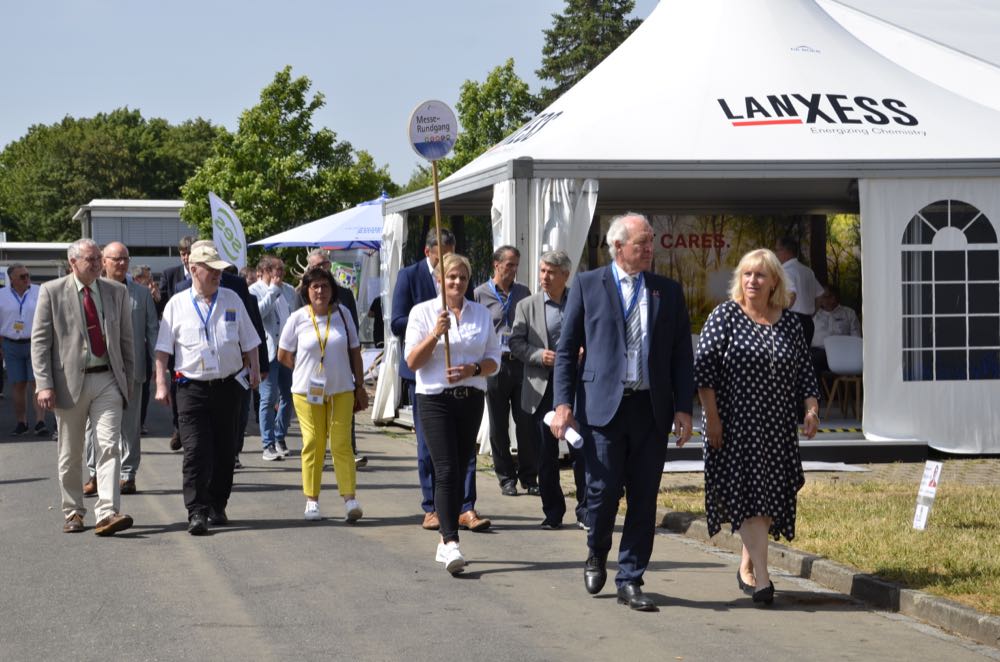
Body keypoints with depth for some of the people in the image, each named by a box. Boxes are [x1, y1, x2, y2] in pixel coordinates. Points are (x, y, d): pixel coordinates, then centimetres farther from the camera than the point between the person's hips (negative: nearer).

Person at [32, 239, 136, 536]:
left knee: (109, 446, -12)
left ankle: (107, 513, -18)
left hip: (107, 380, 1)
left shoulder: (116, 291, 8)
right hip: (69, 381, -1)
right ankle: (73, 513, 22)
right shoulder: (52, 291, -1)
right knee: (70, 454, 8)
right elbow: (40, 340, -3)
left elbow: (126, 339, 14)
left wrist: (128, 379, 10)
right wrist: (44, 384, -11)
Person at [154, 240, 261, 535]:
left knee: (224, 451, 8)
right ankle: (197, 513, -12)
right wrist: (161, 383, -3)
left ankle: (217, 507, 20)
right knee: (196, 451, -11)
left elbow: (249, 342, 16)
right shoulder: (177, 305, 2)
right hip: (192, 387, -3)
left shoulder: (232, 300, 9)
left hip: (228, 386, 3)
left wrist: (254, 370, 6)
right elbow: (163, 348, 3)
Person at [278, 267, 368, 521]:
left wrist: (360, 387, 8)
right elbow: (283, 355, 8)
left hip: (341, 390, 1)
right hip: (307, 392, -1)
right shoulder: (298, 318, -3)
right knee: (313, 443, 2)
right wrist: (305, 371, 7)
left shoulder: (342, 313, 1)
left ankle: (350, 498, -5)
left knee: (342, 443, -4)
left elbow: (355, 352, 8)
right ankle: (312, 500, 9)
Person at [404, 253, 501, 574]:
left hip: (471, 399, 4)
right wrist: (435, 334, -18)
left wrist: (473, 369, -9)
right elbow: (412, 361, -4)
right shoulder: (423, 312, 2)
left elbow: (494, 360, 12)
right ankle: (451, 542, -22)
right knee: (446, 471, -15)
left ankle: (445, 542, 15)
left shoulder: (481, 314, 11)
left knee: (460, 471, 7)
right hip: (435, 399, -4)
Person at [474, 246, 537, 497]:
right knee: (499, 426, 4)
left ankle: (529, 477, 8)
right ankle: (506, 478, 13)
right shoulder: (480, 294, 2)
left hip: (521, 363, 2)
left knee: (526, 423, -1)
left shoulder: (523, 293, 12)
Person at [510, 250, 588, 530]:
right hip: (542, 388, 1)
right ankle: (553, 513, 14)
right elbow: (516, 343, 1)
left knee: (582, 450, -2)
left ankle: (585, 512, 5)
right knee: (546, 456, 5)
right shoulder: (527, 305, 6)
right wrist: (540, 355, -15)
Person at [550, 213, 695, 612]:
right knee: (604, 489, -5)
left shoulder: (668, 291, 12)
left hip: (652, 408, 3)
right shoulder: (588, 286, 5)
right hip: (603, 405, -2)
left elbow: (681, 355, 11)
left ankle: (630, 582, 11)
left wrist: (683, 409, 1)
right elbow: (566, 350, 4)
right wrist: (563, 403, -5)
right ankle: (597, 554, 24)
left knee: (644, 499, 2)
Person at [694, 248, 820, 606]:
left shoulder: (789, 323, 8)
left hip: (777, 428, 4)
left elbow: (805, 372, 13)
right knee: (748, 495, -11)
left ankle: (746, 568, 24)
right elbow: (705, 367, -7)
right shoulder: (725, 315, -3)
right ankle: (762, 577, -15)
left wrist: (811, 408, -2)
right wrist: (711, 416, -12)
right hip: (735, 425, -4)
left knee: (770, 496, 6)